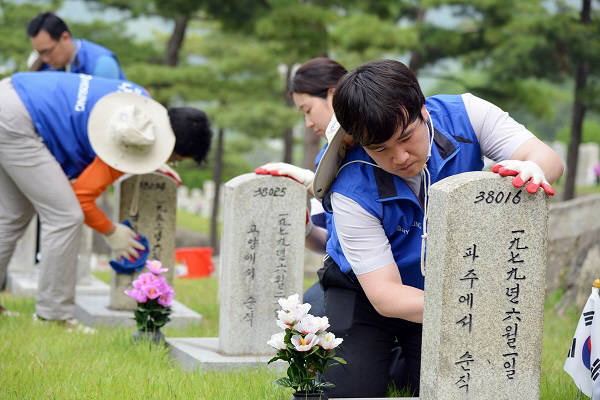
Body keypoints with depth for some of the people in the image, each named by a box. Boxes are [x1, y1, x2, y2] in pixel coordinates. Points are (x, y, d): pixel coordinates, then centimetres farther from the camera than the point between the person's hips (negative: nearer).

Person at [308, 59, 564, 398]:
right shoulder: (352, 193, -30)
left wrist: (533, 170, -56)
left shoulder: (463, 115, -23)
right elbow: (384, 294, -31)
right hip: (364, 292, -2)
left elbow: (548, 159, -28)